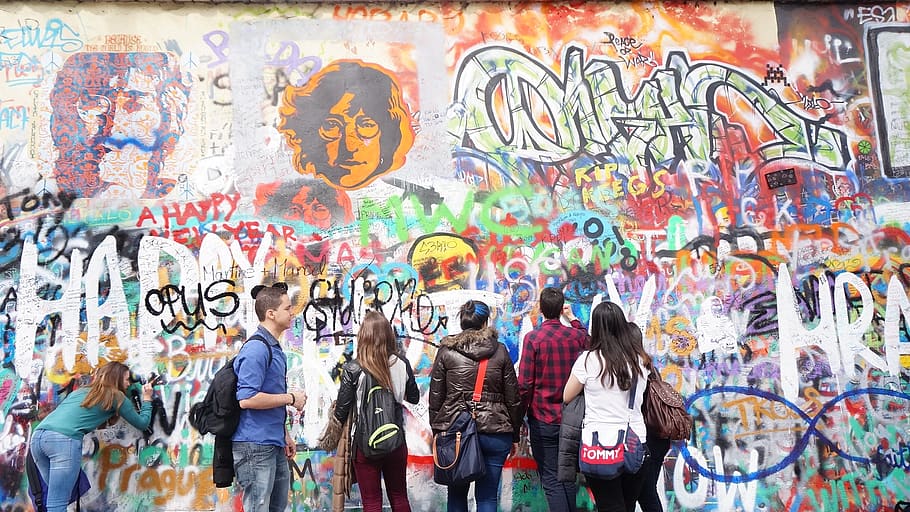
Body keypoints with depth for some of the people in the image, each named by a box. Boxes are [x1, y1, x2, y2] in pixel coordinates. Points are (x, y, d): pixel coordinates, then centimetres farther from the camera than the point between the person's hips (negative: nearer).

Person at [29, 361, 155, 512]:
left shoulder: (80, 391, 29)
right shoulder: (116, 396, 13)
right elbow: (142, 423, 20)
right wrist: (147, 399, 35)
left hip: (38, 436, 7)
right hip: (64, 440, -7)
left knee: (59, 497, 19)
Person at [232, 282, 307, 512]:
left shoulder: (275, 348, 13)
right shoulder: (256, 348, -17)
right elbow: (247, 399, -25)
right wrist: (291, 398, -16)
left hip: (274, 446, 10)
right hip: (255, 447, -10)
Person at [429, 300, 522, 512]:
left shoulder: (446, 351, 1)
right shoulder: (500, 351, 2)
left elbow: (435, 397, 3)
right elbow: (513, 397, 4)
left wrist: (437, 430, 12)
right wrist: (514, 435, 13)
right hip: (494, 431, 0)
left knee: (457, 494, 14)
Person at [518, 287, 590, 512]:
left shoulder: (533, 337, -13)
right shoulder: (576, 335, -3)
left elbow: (525, 383, -14)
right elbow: (587, 341, 24)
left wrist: (520, 413, -2)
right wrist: (573, 319, 30)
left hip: (543, 419, -4)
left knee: (551, 479, 2)